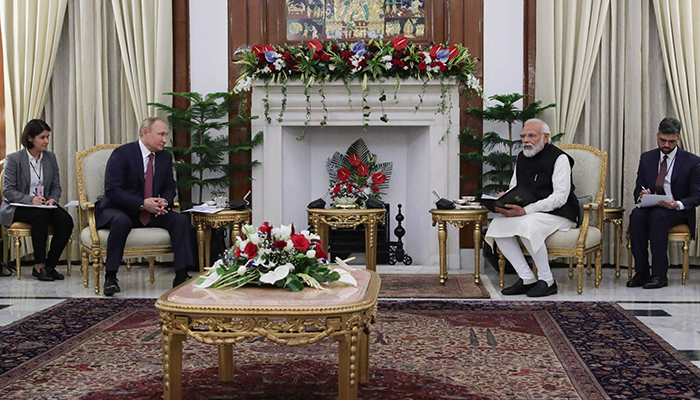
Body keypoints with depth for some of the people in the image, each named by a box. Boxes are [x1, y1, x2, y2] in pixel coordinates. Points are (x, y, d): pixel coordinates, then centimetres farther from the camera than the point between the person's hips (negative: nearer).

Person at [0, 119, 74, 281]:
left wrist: (52, 199, -12)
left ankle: (49, 265, -14)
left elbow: (56, 186, 11)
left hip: (44, 205, 4)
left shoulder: (50, 157, 9)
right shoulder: (13, 159, -5)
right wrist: (30, 200, -24)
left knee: (66, 220, -26)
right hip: (17, 208, -4)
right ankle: (39, 266, -24)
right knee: (41, 216, -36)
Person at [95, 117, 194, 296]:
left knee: (181, 220, -16)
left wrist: (164, 201, -12)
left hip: (151, 213, 6)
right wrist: (142, 204, -28)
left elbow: (169, 188, 14)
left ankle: (181, 276, -17)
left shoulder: (165, 157, 6)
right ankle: (110, 277, -26)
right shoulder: (122, 153, -13)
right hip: (118, 210, -5)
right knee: (122, 221, -39)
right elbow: (112, 190, -19)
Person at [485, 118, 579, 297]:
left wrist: (525, 211, -26)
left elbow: (560, 197, -18)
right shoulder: (522, 158, 13)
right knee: (497, 225, -16)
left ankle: (547, 281, -20)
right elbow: (513, 188, 20)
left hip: (559, 214, -7)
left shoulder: (559, 158, -10)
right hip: (529, 213, 7)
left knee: (528, 226, -35)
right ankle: (526, 279, -15)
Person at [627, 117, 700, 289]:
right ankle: (641, 272, -27)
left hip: (678, 211, -3)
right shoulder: (646, 158, 10)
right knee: (636, 215, -32)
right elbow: (638, 189, 11)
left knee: (657, 216, -36)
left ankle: (659, 275, -33)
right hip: (651, 207, 3)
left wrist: (678, 204, -25)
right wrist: (641, 195, -16)